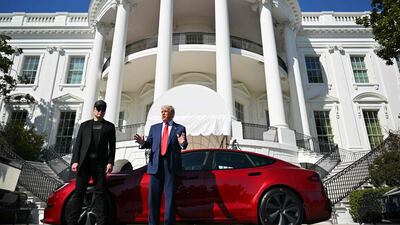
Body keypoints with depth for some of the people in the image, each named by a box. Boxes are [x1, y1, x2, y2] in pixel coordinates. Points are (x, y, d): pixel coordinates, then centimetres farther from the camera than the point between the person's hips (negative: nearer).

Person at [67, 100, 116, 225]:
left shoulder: (109, 126, 14)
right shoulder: (85, 125, 17)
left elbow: (112, 146, 7)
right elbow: (77, 143, 9)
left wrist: (110, 162, -6)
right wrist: (75, 161, -3)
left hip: (100, 163, -1)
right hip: (84, 162, 1)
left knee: (100, 193, -1)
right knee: (79, 192, 0)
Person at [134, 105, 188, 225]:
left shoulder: (180, 128, 7)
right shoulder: (154, 128, 16)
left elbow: (184, 146, -3)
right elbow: (149, 143, 9)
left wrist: (182, 143, -26)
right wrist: (142, 142, -12)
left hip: (171, 166, -3)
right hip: (156, 165, 3)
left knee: (170, 196, 3)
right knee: (153, 196, 7)